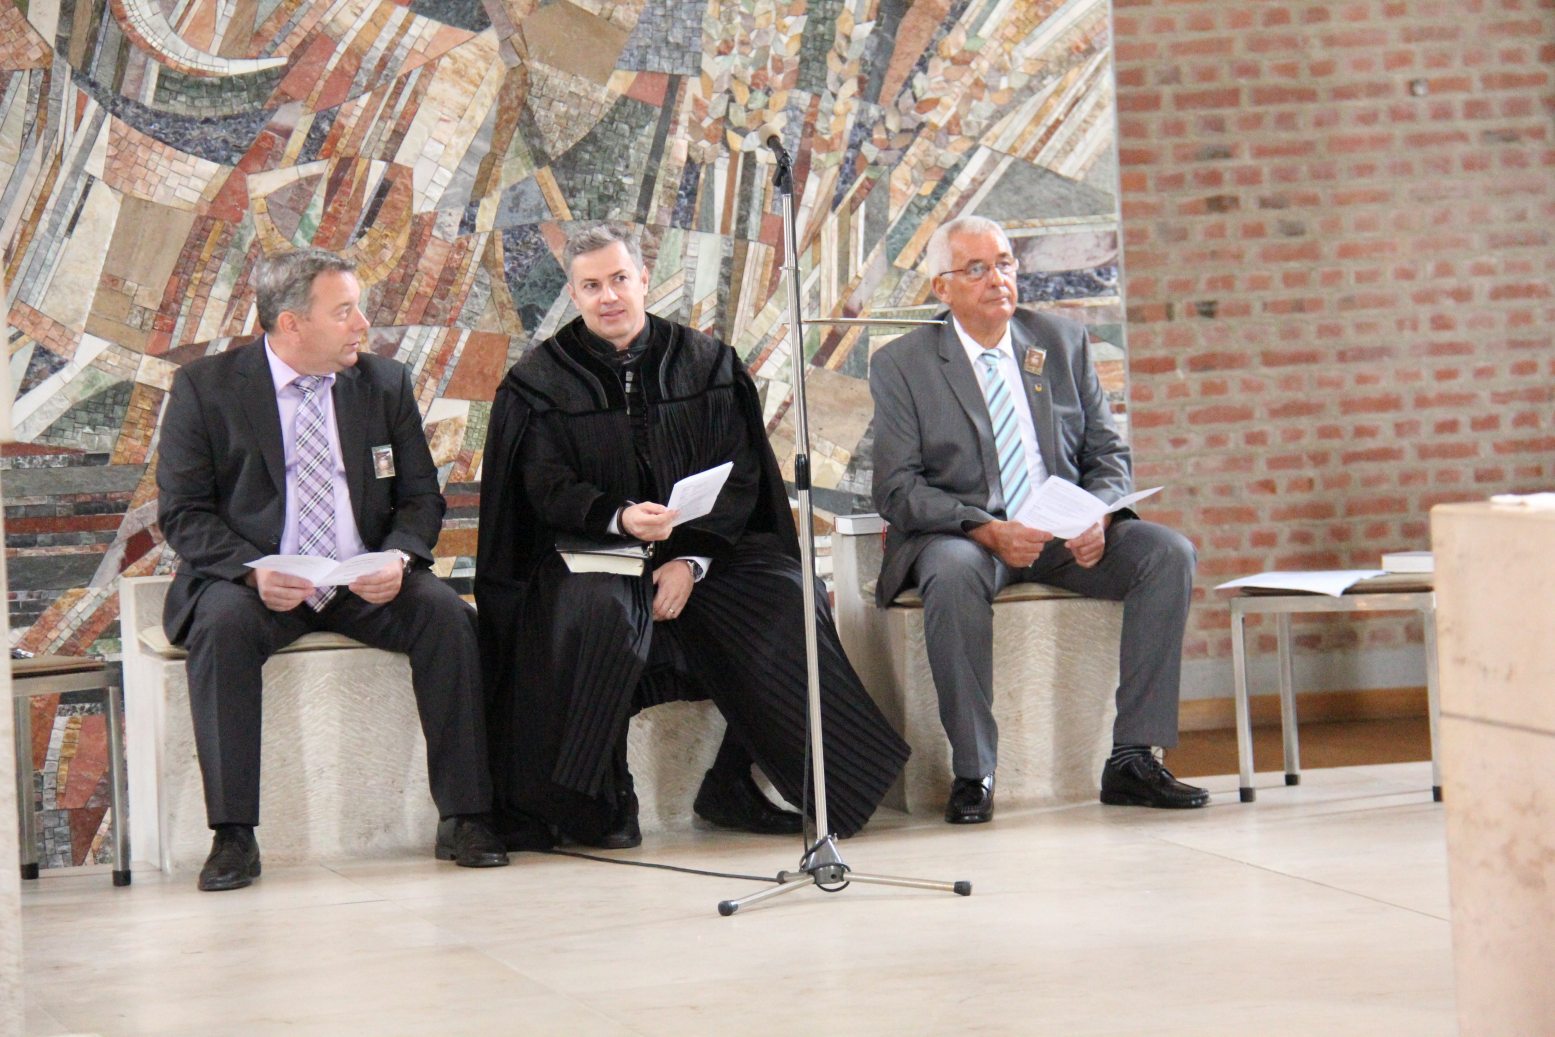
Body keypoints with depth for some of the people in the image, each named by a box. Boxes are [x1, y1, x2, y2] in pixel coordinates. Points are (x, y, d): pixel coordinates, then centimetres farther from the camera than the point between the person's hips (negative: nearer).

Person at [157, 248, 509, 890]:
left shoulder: (386, 385, 7)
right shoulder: (205, 388, -2)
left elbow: (420, 499, 9)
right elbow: (183, 514, -4)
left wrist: (399, 556, -15)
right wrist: (252, 572, -22)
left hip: (367, 584, 2)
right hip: (251, 579, -2)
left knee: (446, 613, -25)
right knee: (224, 622, -34)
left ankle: (463, 818, -19)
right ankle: (233, 838, -30)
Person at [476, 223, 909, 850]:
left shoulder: (705, 364, 7)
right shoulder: (540, 381, 2)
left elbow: (739, 478, 1)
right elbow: (549, 490, -7)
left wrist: (691, 559, -15)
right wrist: (619, 516, -28)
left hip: (704, 546, 3)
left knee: (787, 598, -22)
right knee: (596, 610, -36)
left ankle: (732, 789, -10)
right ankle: (600, 801, -20)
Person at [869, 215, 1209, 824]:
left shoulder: (1063, 342, 12)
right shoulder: (901, 365, 0)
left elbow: (1108, 452, 11)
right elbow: (897, 488, -6)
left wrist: (1098, 515, -13)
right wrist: (988, 530, -22)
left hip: (1065, 535, 4)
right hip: (960, 535, -4)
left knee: (1168, 552, -21)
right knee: (954, 574, -38)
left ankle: (1132, 760, -18)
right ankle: (972, 774, -29)